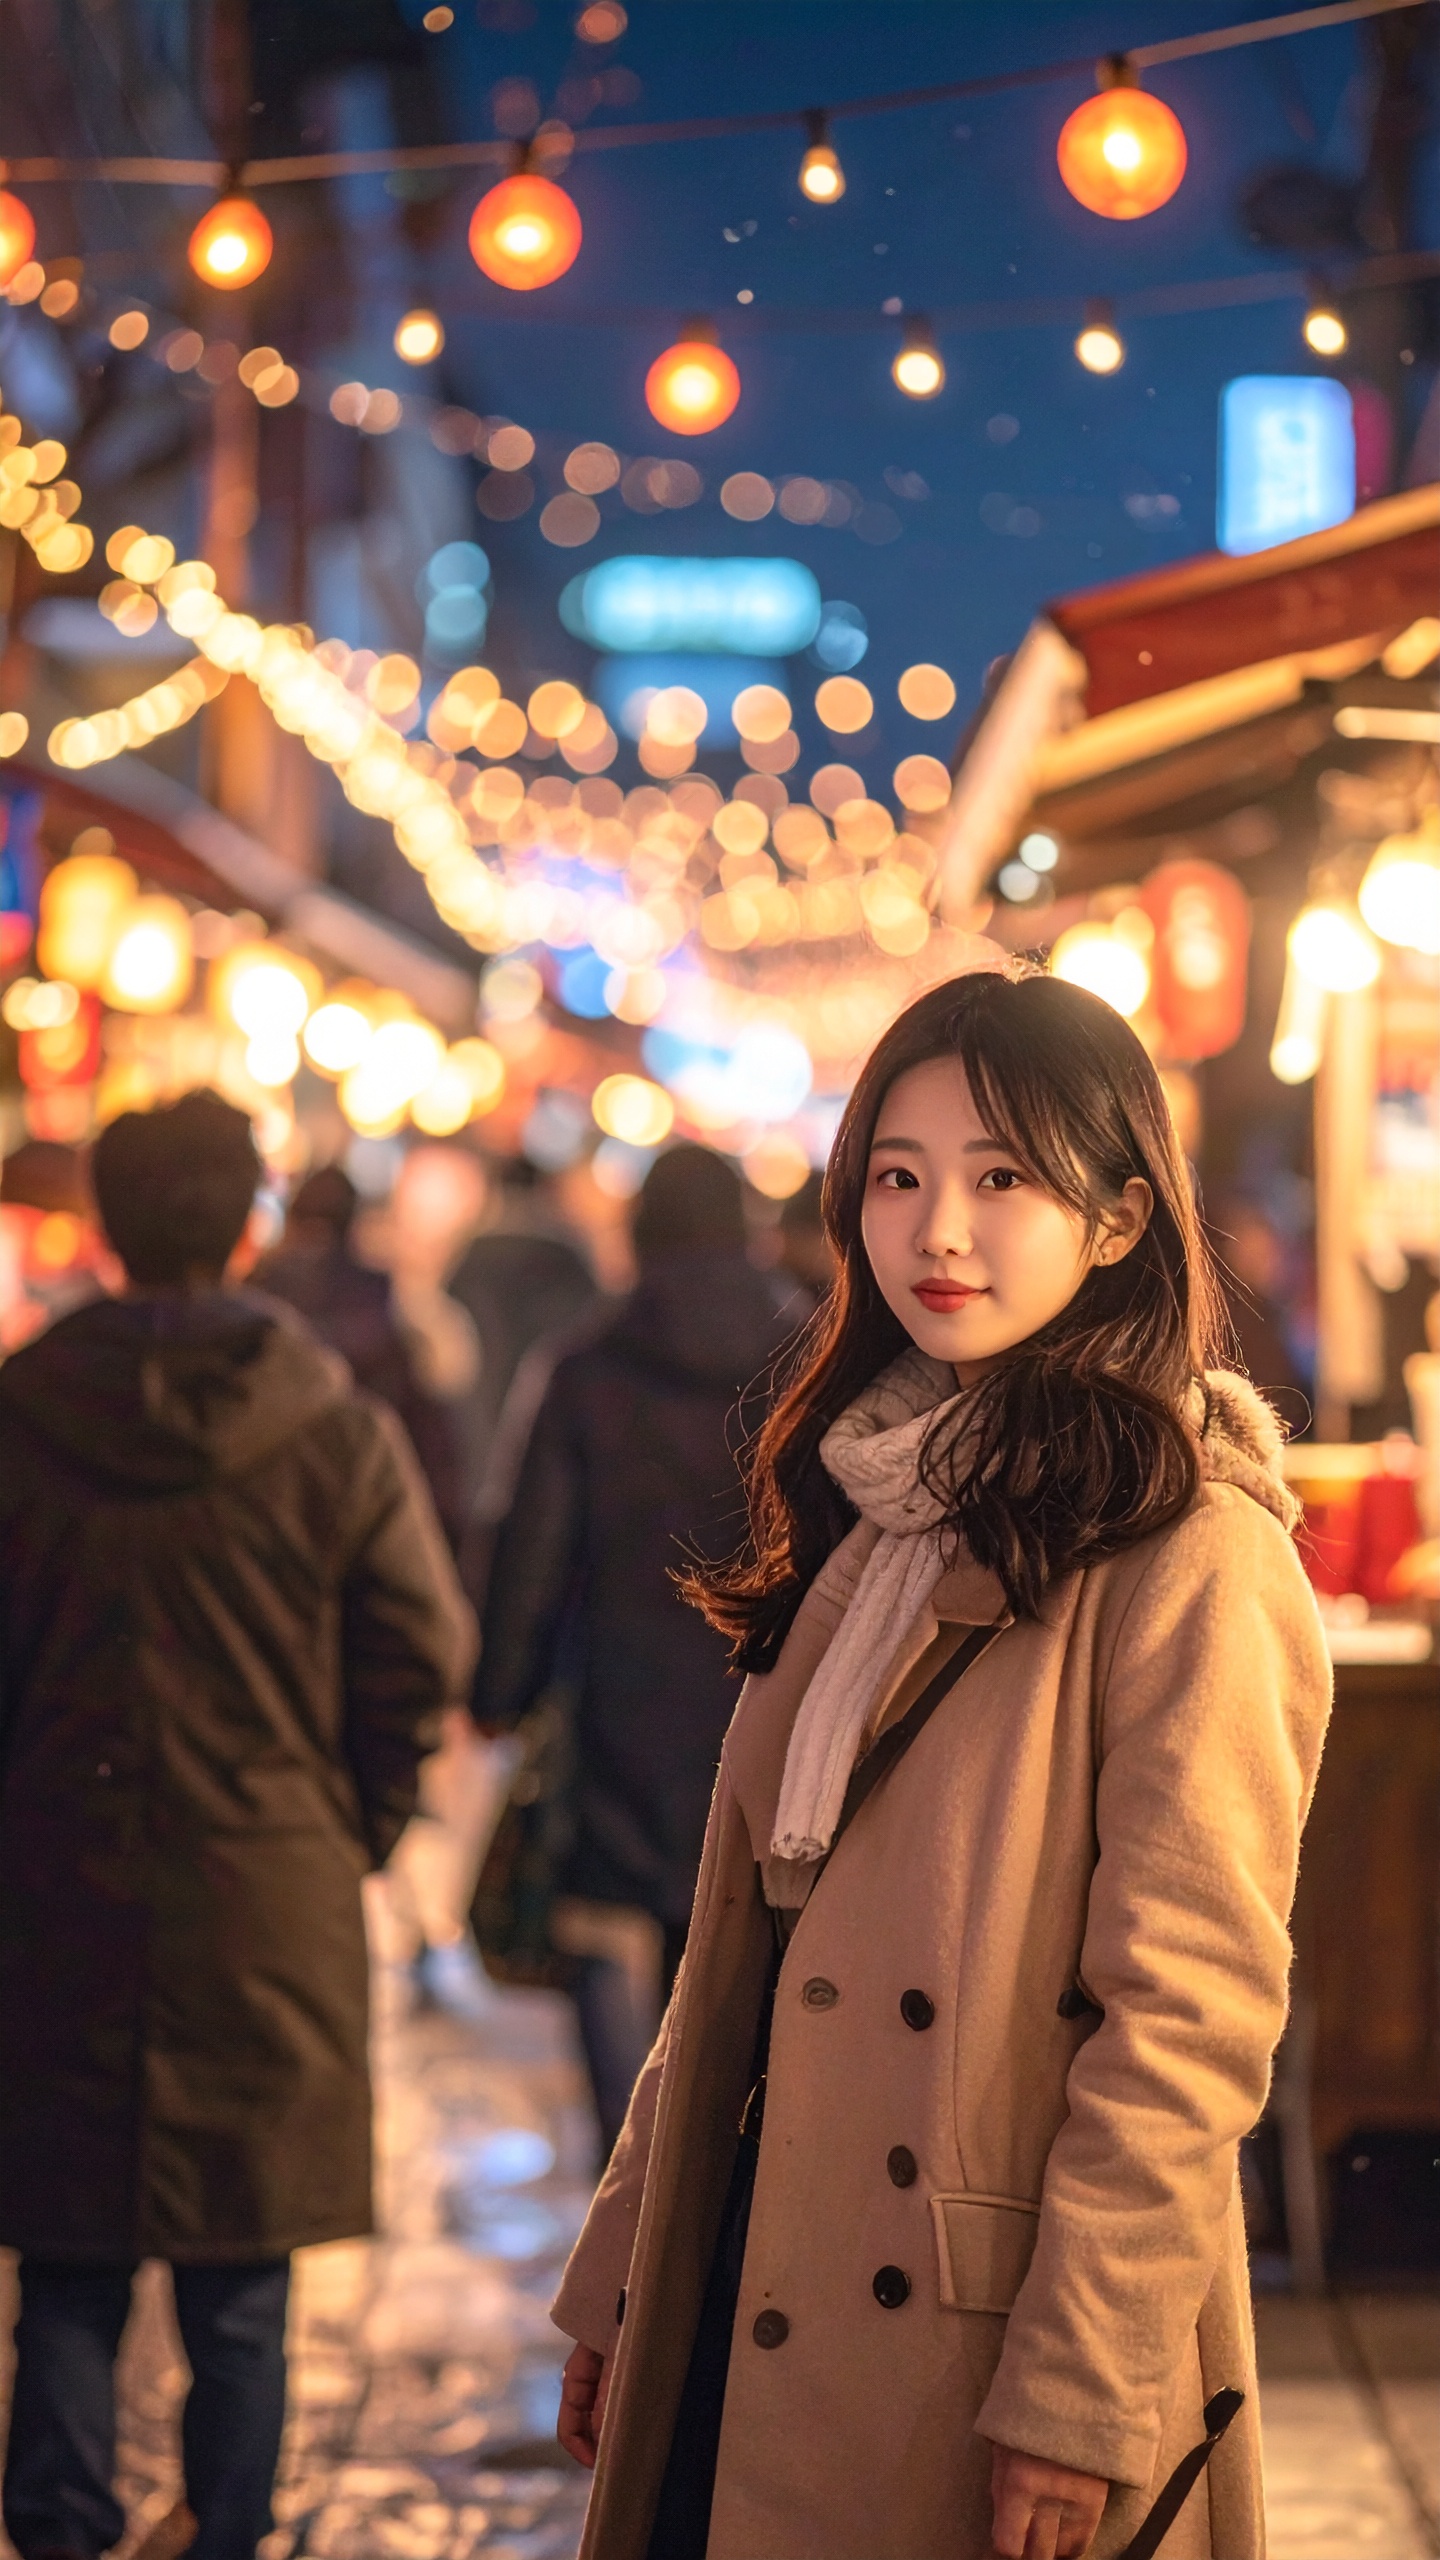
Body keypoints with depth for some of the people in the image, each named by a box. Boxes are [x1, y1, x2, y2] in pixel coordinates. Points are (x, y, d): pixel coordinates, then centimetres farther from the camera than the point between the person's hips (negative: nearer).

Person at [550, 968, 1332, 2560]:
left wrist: (1085, 2392, -18)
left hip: (982, 2359, -7)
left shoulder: (1186, 1558, -12)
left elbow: (1190, 2011, -16)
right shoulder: (864, 1517, 11)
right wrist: (620, 2274, 11)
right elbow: (744, 1941, 13)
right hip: (754, 2315, 7)